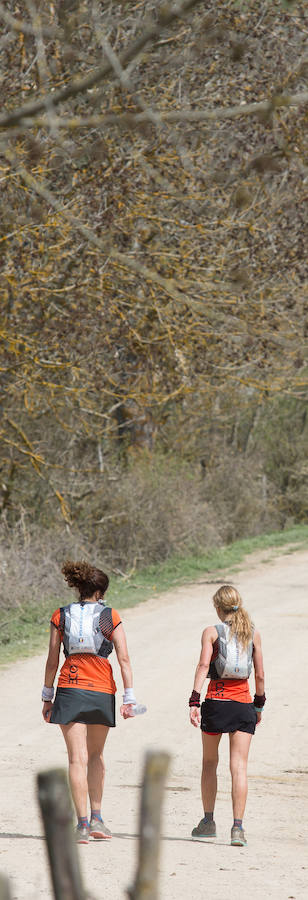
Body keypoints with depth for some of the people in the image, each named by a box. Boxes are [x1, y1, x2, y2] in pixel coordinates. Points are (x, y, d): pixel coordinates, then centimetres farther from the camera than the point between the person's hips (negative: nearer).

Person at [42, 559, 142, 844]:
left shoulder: (61, 616, 4)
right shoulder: (111, 617, 2)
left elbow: (52, 661, 4)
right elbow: (124, 659, -3)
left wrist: (48, 696, 12)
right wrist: (129, 698, -3)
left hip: (70, 689, 0)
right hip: (102, 692, 0)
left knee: (78, 759, -2)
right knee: (96, 755, 18)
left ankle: (82, 823, -11)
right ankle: (97, 819, 16)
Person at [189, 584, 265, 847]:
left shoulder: (211, 632, -2)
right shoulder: (253, 634, 5)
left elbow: (203, 665, -14)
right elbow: (260, 674, 6)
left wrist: (194, 701, -17)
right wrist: (259, 704, 18)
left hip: (216, 700, -1)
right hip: (243, 703, 2)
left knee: (209, 763, 15)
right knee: (239, 766, -1)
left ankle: (208, 822, 21)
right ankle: (238, 827, -11)